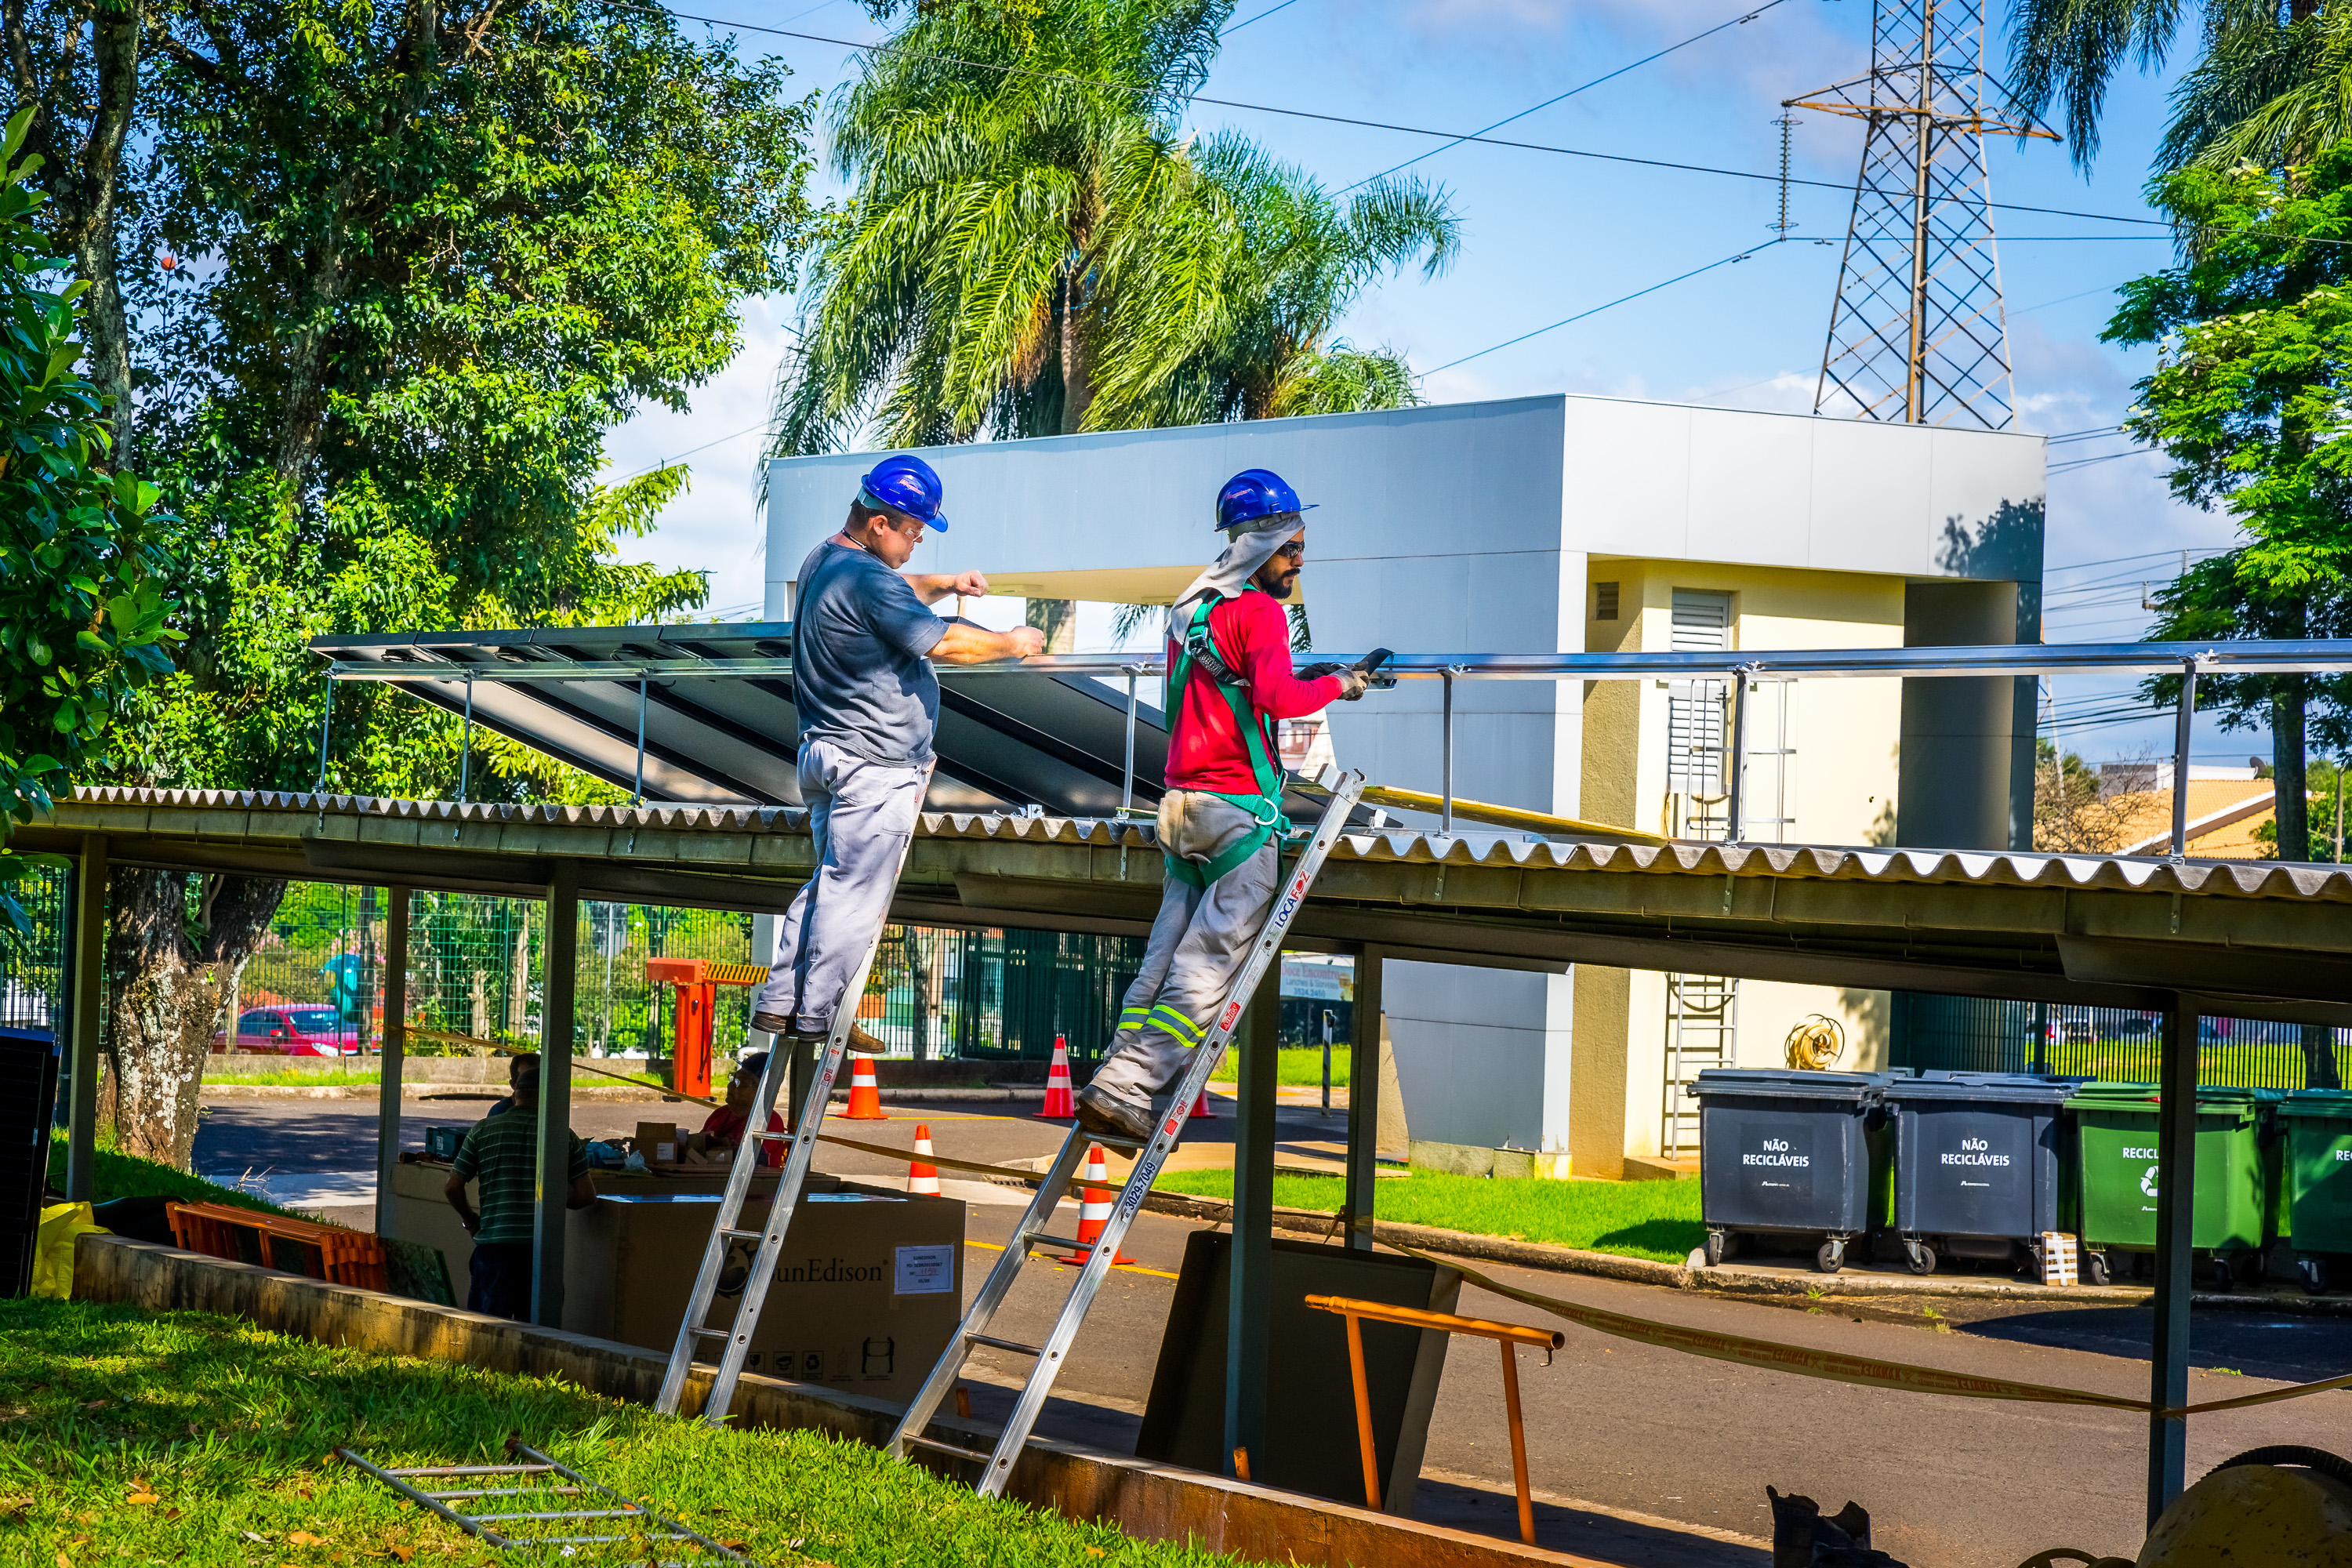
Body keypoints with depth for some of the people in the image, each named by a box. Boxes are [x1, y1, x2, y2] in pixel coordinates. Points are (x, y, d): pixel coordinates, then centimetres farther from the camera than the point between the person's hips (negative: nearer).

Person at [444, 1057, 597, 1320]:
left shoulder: (483, 1130, 5)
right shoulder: (564, 1135, 4)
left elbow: (452, 1188, 3)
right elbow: (586, 1195, 3)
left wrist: (470, 1221, 20)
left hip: (494, 1240, -1)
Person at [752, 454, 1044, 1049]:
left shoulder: (825, 561, 13)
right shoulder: (868, 580, -20)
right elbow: (944, 644, -18)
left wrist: (943, 584, 17)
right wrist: (1013, 643, -4)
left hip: (825, 751, 10)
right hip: (874, 765, -10)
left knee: (829, 882, 15)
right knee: (854, 891, -5)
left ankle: (778, 1001, 14)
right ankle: (815, 1016, -2)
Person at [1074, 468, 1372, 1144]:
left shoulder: (1191, 608, 19)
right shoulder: (1259, 610, -9)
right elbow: (1278, 698, -22)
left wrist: (1298, 679, 21)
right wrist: (1335, 685, -6)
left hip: (1183, 802, 9)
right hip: (1239, 808, -9)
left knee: (1165, 956, 9)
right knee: (1210, 964, -7)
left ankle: (1113, 1084, 2)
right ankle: (1124, 1089, -13)